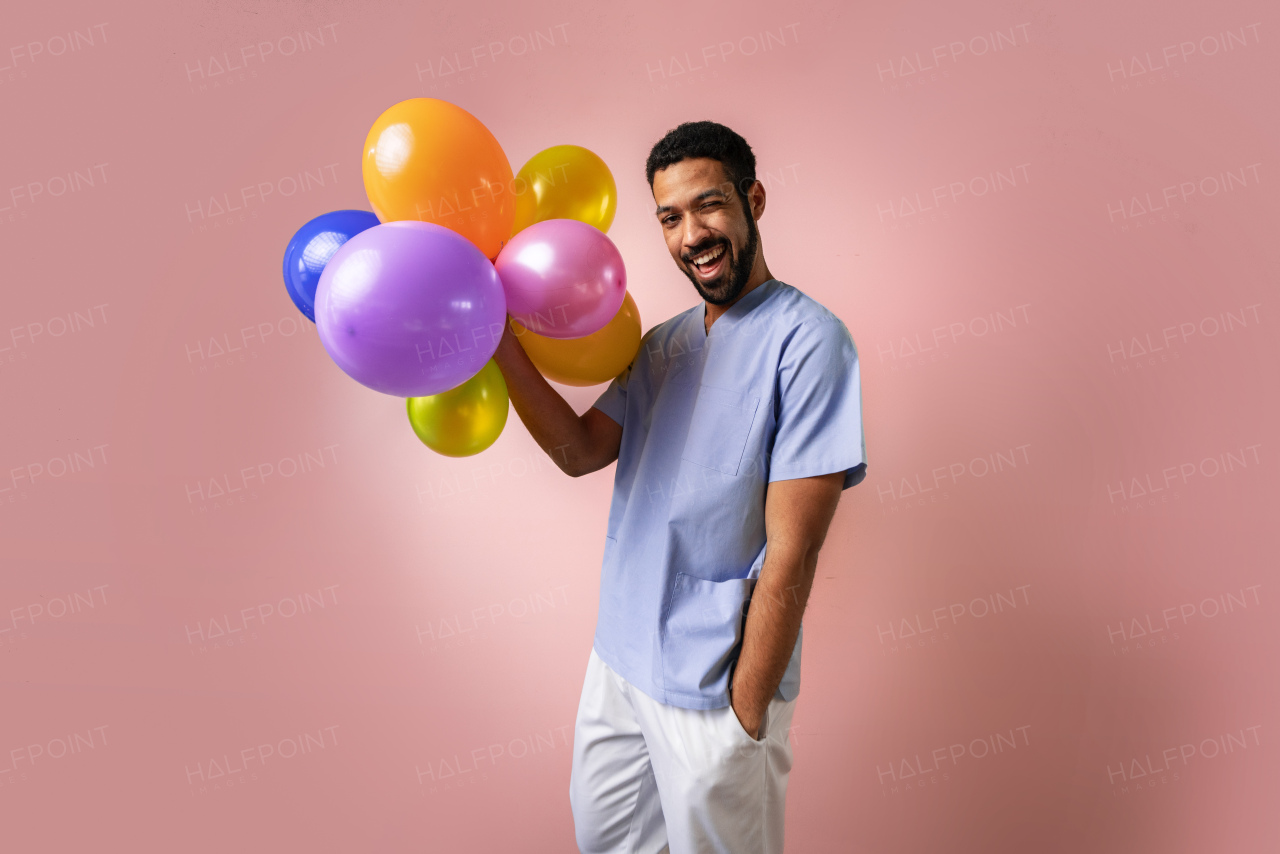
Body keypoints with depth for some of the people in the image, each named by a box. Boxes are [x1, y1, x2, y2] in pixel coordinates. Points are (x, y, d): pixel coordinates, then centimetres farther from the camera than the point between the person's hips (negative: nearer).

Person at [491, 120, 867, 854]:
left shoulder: (807, 340, -17)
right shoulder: (663, 344, 9)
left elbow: (791, 552, -20)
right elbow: (581, 451, 0)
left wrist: (746, 712, -18)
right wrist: (502, 344, -10)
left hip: (715, 689, -7)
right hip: (619, 660, 7)